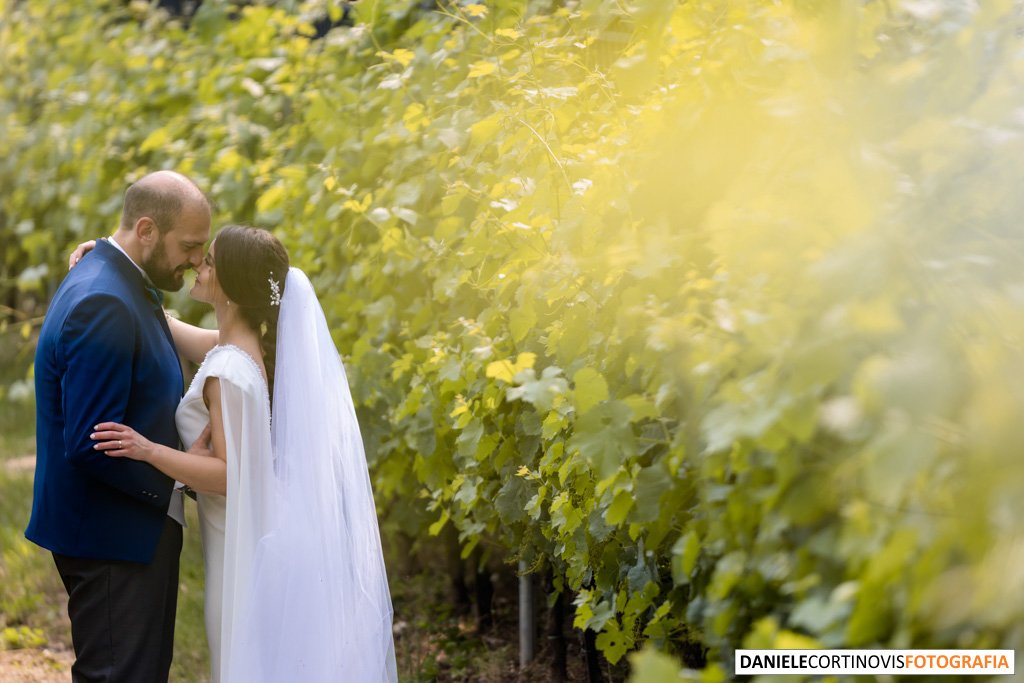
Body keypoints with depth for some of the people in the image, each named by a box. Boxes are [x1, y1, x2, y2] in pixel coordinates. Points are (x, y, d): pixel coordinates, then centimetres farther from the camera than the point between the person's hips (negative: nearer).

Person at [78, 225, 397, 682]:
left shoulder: (228, 372, -23)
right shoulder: (254, 344, 4)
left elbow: (232, 475, -23)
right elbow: (162, 324, 18)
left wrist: (149, 451, -30)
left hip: (247, 548, -9)